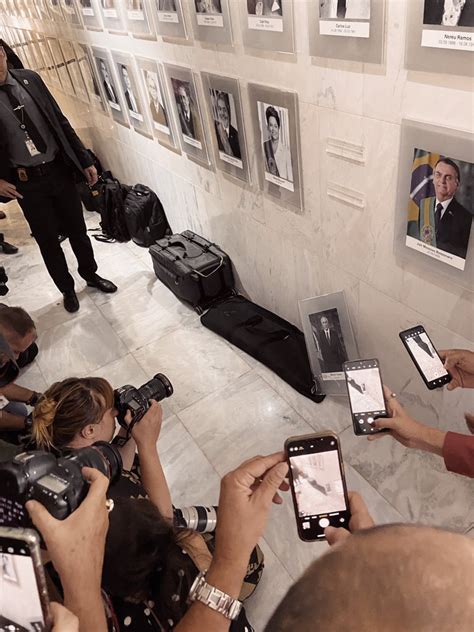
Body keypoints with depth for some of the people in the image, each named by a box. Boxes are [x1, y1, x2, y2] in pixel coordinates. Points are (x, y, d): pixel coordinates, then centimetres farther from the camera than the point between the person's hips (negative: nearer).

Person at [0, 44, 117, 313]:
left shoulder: (30, 79, 0)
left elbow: (60, 121, 4)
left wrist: (85, 160, 3)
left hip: (59, 170, 3)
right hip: (27, 183, -2)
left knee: (78, 230, 15)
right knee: (48, 241, 10)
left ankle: (91, 274, 38)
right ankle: (67, 289, 30)